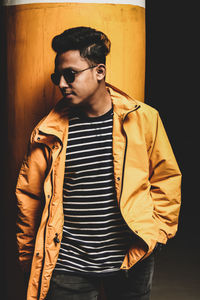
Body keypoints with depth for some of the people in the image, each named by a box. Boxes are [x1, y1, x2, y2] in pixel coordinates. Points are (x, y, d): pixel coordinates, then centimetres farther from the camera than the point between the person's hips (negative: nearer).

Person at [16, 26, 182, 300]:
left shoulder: (143, 119, -2)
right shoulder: (48, 133, -2)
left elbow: (166, 179, 7)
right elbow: (28, 195, 7)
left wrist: (156, 231, 1)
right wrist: (28, 255, 11)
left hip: (133, 260, 0)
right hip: (68, 266, 0)